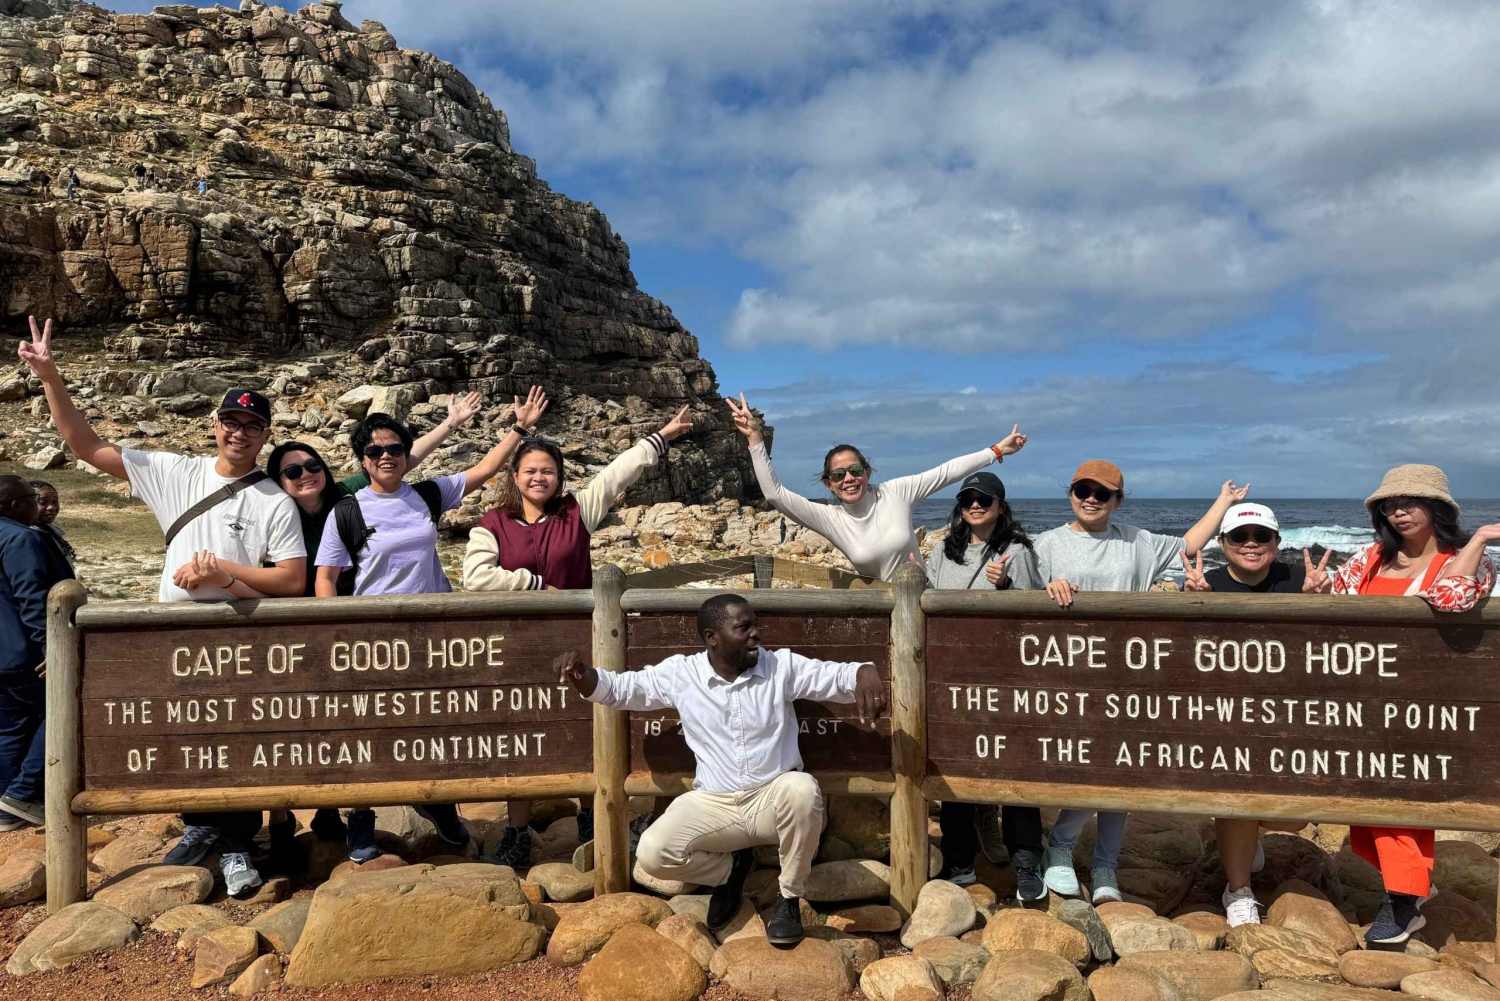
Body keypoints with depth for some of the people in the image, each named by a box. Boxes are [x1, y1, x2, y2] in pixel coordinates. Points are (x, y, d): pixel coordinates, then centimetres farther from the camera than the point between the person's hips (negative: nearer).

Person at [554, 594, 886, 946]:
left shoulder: (782, 666, -3)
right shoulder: (680, 673, -1)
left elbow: (837, 676, -8)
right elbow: (618, 688, 3)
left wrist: (866, 673, -33)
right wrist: (580, 674, -19)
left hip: (773, 799, -1)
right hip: (713, 804, 1)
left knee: (803, 789, -35)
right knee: (653, 853, -22)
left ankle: (789, 897, -9)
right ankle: (730, 867, 12)